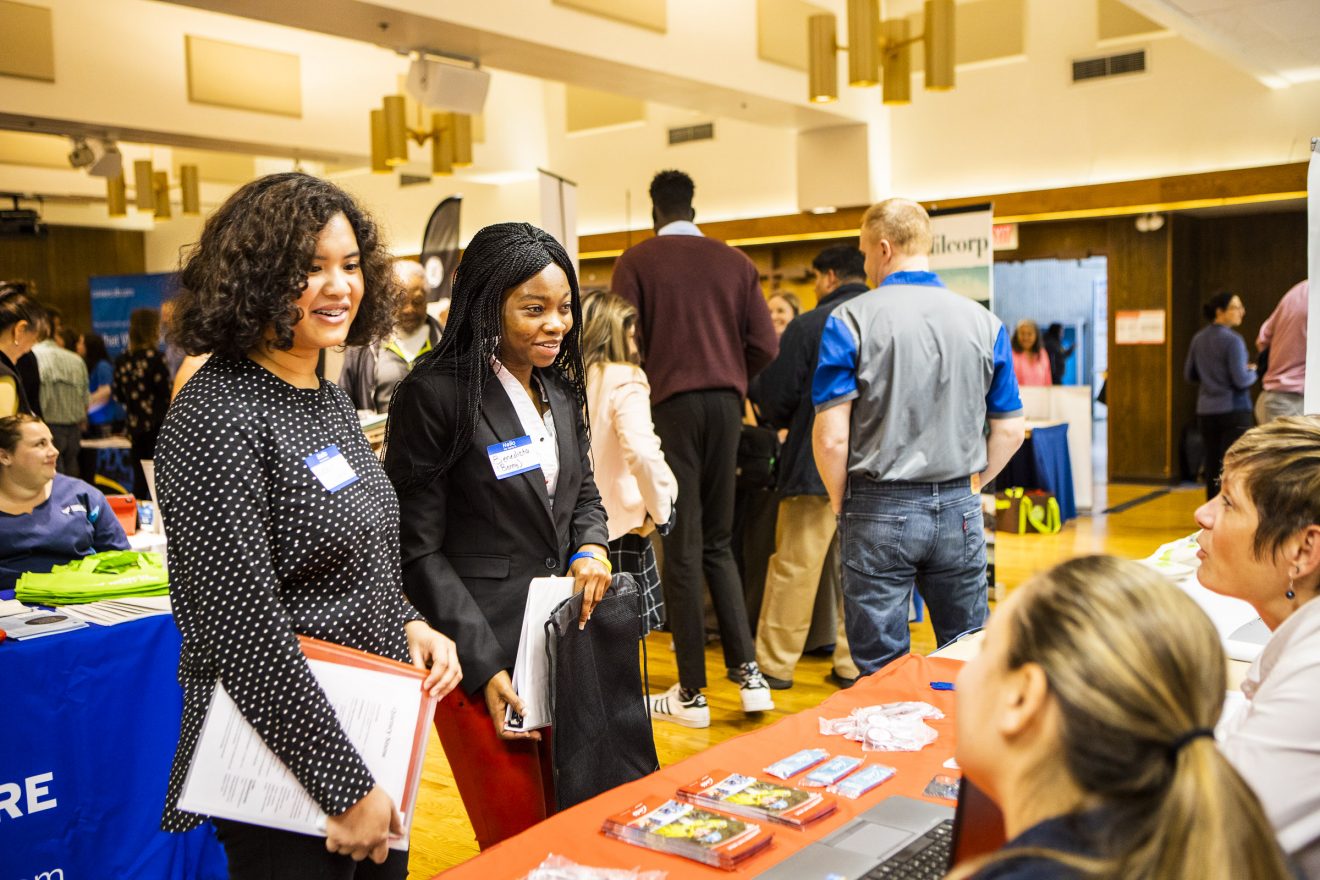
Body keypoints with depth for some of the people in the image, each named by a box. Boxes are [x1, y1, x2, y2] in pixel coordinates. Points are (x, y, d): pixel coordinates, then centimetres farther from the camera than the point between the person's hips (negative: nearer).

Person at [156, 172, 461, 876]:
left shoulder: (330, 401, 6)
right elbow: (244, 630, -23)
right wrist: (345, 787, -20)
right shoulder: (218, 418, -21)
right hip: (288, 765, -8)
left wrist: (410, 626, -2)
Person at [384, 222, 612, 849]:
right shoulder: (433, 396, -14)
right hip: (484, 653, -6)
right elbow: (417, 549, -13)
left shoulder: (561, 388, 9)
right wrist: (482, 667, -16)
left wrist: (592, 548, -2)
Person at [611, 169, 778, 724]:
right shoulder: (734, 261, 8)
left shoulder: (637, 261, 0)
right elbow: (765, 346, 3)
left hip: (670, 404, -3)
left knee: (682, 547, 1)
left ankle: (691, 693, 7)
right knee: (718, 543, 14)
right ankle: (748, 672, 7)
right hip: (725, 405, 3)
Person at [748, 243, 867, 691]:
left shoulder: (807, 327, -8)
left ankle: (775, 663, 11)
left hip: (815, 465, -4)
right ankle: (853, 663, 16)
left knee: (794, 567, 3)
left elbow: (775, 402, -6)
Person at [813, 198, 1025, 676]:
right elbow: (1010, 430, 7)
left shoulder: (850, 320, -8)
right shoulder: (985, 323, 4)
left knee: (881, 670, 7)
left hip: (880, 511, -3)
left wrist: (841, 503, 2)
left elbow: (831, 435, -13)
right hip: (960, 512, 4)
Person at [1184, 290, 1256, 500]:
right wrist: (1252, 372, 3)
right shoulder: (1232, 340, -14)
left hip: (1206, 411, 6)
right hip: (1234, 410, -6)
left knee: (1212, 463, 11)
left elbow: (1190, 375, 13)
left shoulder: (1198, 339, 5)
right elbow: (1241, 380, -16)